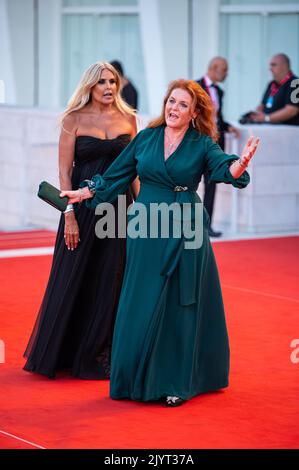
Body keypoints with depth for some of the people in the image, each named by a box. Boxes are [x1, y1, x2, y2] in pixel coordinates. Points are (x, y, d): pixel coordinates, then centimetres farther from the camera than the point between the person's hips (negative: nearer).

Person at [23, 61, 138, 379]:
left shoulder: (128, 118, 5)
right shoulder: (74, 119, -4)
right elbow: (64, 171, -6)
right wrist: (69, 215, -13)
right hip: (84, 206, -3)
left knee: (111, 280, 5)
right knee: (74, 279, 4)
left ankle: (100, 354, 17)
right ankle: (61, 352, 19)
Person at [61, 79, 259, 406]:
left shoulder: (202, 145, -2)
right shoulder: (146, 138, 6)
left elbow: (223, 168, -21)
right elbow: (115, 176, 15)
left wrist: (240, 164, -42)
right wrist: (83, 193, 16)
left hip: (185, 233, -2)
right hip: (146, 232, 2)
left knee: (180, 305, 1)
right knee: (141, 305, 5)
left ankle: (177, 382, 10)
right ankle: (138, 377, 18)